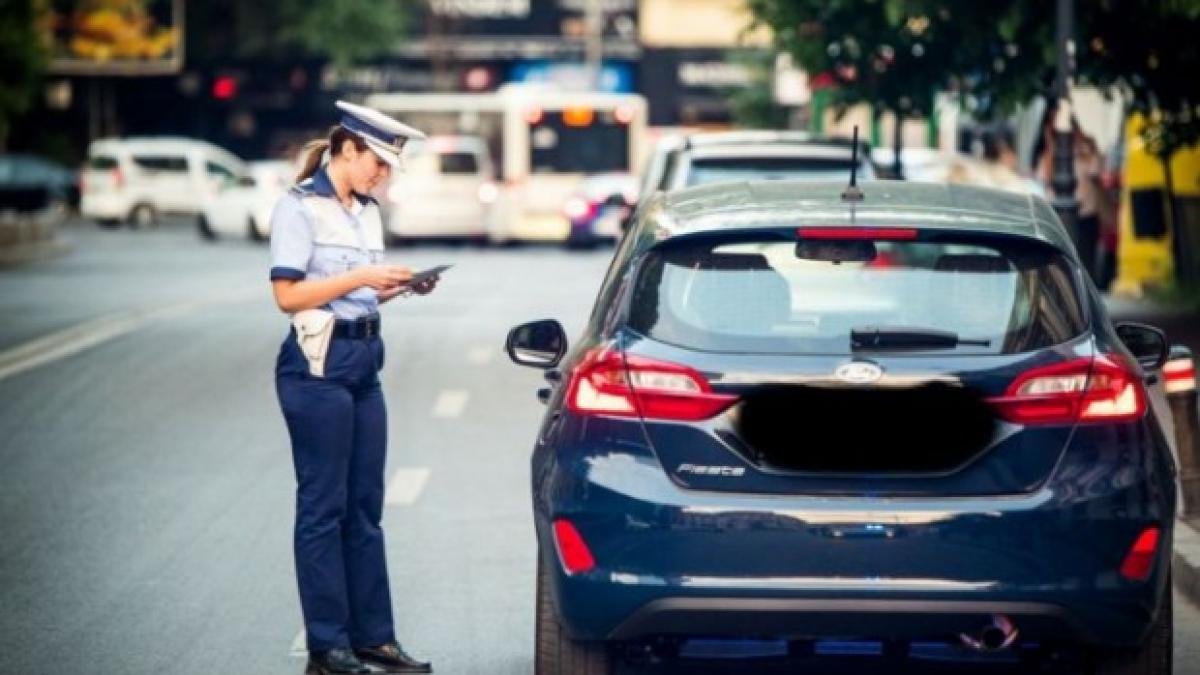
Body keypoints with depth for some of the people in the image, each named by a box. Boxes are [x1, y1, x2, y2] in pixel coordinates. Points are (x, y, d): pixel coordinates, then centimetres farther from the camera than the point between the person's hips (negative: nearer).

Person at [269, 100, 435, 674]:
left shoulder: (368, 212, 14)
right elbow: (288, 295, -14)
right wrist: (360, 278, -17)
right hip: (318, 365, -8)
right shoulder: (300, 207, -9)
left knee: (364, 507, 10)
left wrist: (398, 287, 2)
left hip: (364, 361, 8)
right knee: (323, 508, -2)